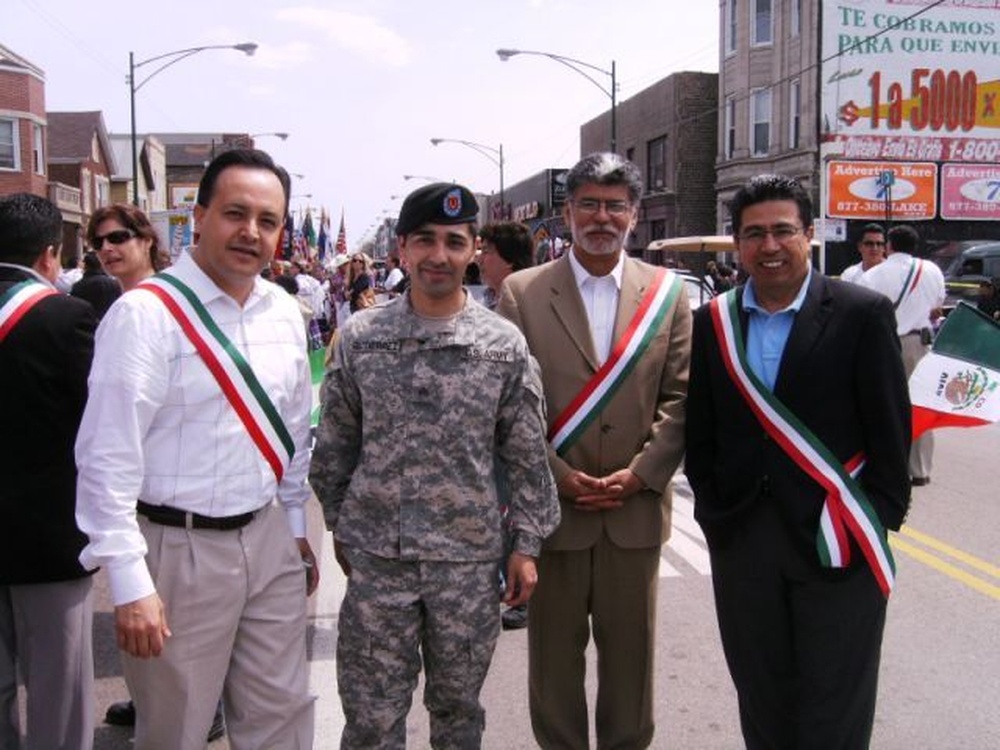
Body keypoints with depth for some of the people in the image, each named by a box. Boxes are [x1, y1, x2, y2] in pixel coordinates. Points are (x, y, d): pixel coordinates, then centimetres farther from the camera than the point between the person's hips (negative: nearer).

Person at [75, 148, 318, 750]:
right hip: (178, 548, -5)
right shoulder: (146, 313, -14)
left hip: (269, 540, 6)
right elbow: (108, 457, -17)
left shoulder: (284, 313, 5)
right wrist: (130, 584, -19)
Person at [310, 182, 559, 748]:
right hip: (376, 555, 0)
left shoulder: (505, 344, -3)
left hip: (469, 558, 0)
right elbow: (335, 445, 7)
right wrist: (341, 525, 10)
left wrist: (527, 544, 0)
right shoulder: (360, 338, -2)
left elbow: (527, 455, 1)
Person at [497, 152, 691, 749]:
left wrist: (640, 475, -8)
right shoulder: (522, 293, -2)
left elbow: (681, 399, 1)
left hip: (636, 509, 1)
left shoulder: (668, 293, 3)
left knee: (631, 653, 15)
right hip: (551, 506, -1)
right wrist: (560, 477, -10)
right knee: (555, 654, 13)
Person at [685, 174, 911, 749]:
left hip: (837, 542, -3)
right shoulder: (713, 321, 5)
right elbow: (699, 430, 9)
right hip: (742, 537, 3)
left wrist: (879, 519, -5)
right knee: (761, 700, 17)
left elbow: (891, 427, -4)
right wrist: (713, 510, 5)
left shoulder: (863, 313, -6)